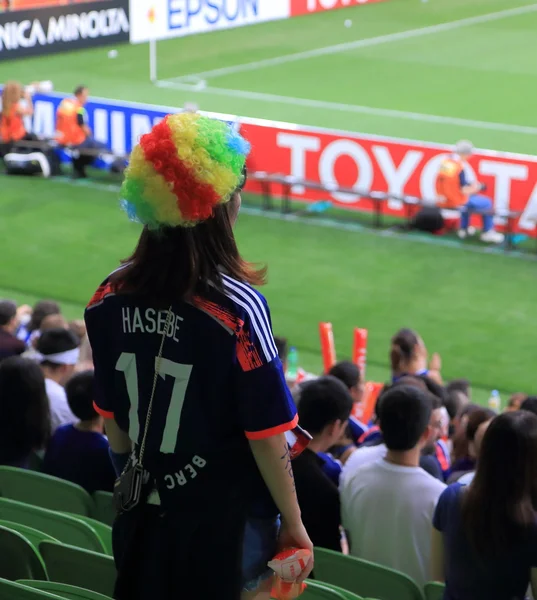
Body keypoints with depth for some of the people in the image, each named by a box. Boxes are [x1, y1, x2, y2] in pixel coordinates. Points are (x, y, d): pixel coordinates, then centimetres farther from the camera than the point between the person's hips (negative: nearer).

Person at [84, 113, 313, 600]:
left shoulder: (109, 299, -6)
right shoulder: (237, 307, -21)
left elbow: (113, 421, 4)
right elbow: (265, 434, -16)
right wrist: (293, 523, -3)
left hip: (142, 519, 5)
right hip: (227, 523, -5)